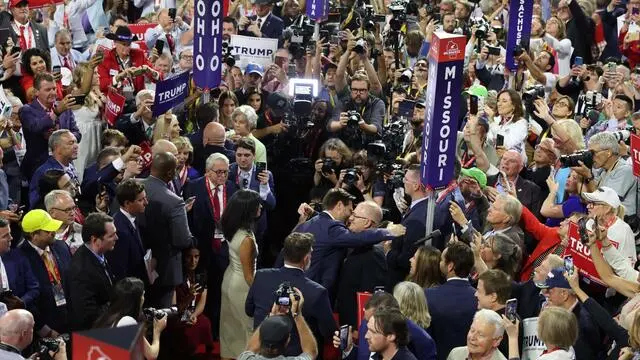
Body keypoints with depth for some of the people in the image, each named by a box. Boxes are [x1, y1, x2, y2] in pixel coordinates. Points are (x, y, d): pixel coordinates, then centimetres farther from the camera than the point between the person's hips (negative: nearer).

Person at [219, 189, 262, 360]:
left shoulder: (233, 228, -11)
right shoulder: (246, 239, -33)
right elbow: (248, 275, -23)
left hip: (230, 280, 8)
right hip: (241, 287, -8)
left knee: (231, 324, 24)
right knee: (252, 327, 12)